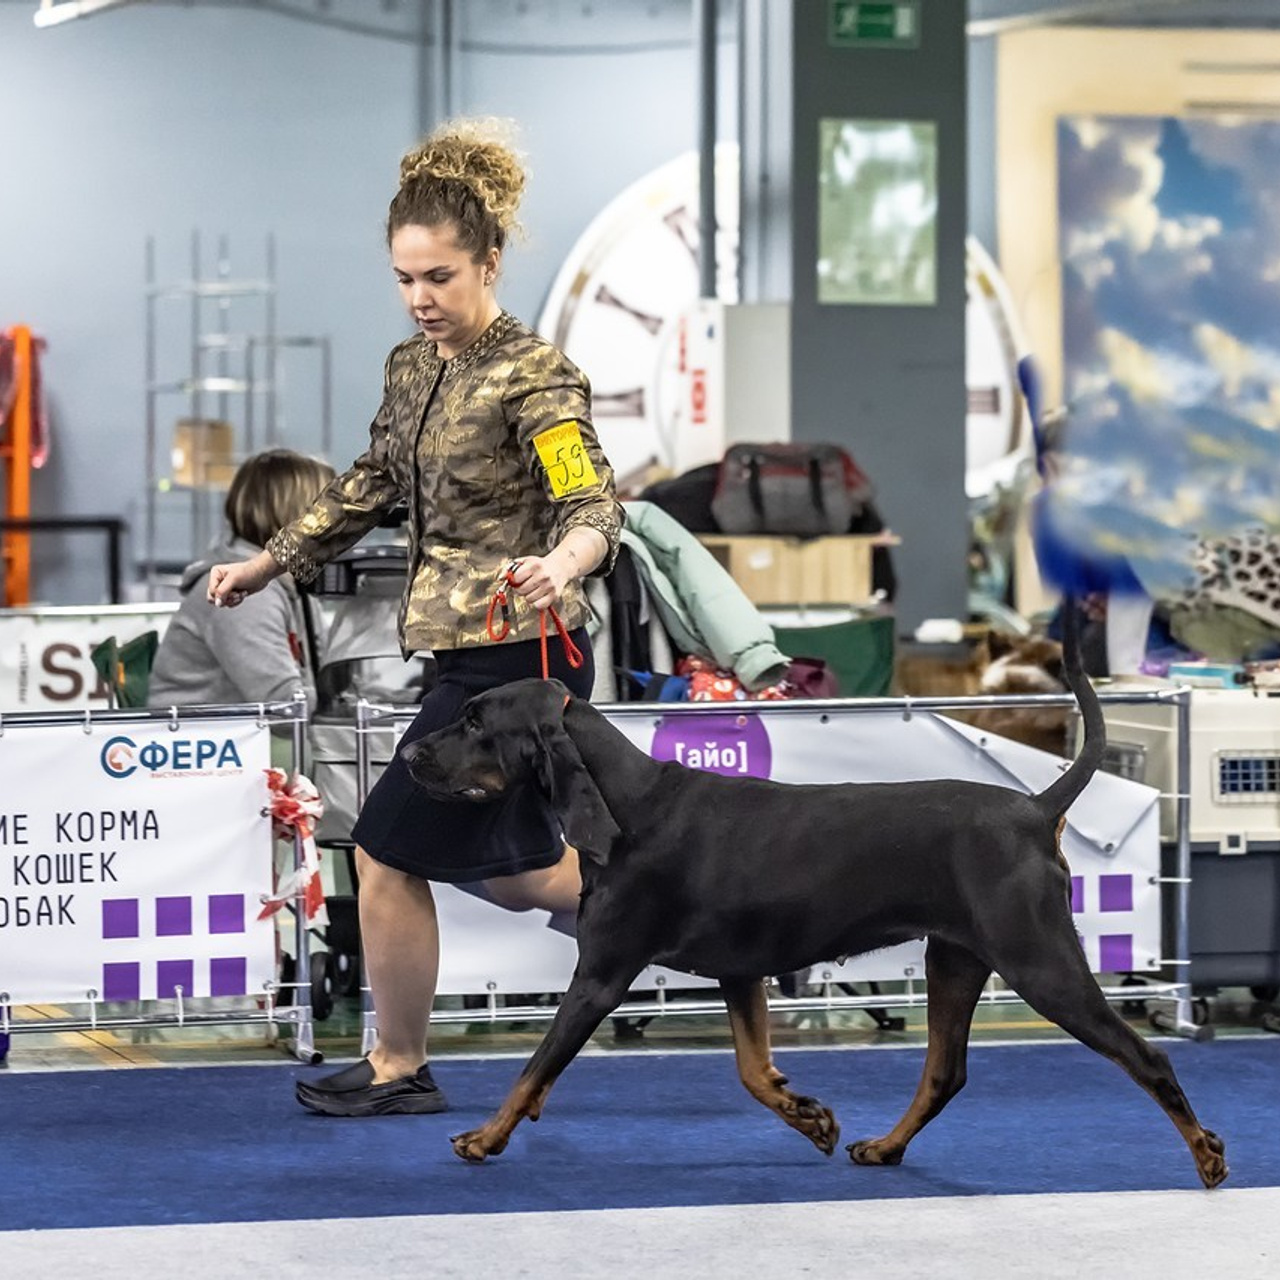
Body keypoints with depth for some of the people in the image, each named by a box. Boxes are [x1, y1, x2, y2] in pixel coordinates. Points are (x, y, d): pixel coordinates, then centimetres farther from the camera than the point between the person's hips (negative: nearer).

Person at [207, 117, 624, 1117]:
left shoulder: (533, 377, -14)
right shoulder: (413, 369, 10)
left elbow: (595, 504, -26)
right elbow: (371, 487, 23)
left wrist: (560, 564, -48)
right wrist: (269, 563, 21)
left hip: (517, 657, -9)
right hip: (471, 652, 9)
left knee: (390, 849, -4)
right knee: (512, 868, 12)